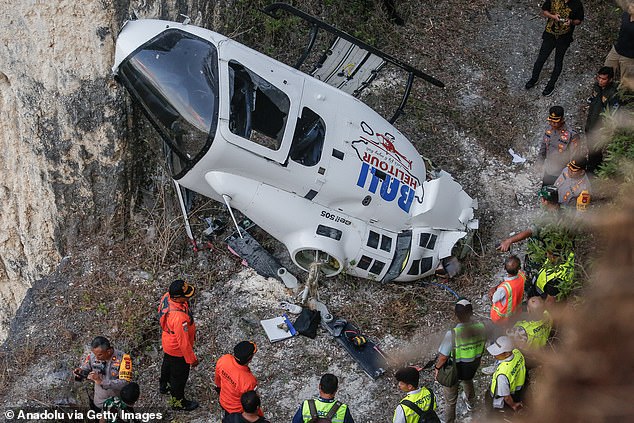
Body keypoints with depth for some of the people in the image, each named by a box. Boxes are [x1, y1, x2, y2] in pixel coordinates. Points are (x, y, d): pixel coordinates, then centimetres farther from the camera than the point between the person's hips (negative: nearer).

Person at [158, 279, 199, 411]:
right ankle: (178, 402, 43)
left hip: (167, 343, 8)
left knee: (167, 364, 34)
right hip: (178, 350, -8)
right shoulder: (179, 317, -46)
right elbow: (183, 342, -33)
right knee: (179, 375, 18)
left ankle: (163, 386, 62)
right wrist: (192, 359, -17)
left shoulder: (167, 297, -21)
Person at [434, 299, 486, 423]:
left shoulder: (452, 334, -37)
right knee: (468, 382, 40)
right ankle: (470, 403, 67)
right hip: (472, 369, 5)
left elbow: (443, 357, -26)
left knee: (451, 401, 18)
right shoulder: (481, 328, -23)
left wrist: (437, 368, -6)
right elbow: (482, 347, -4)